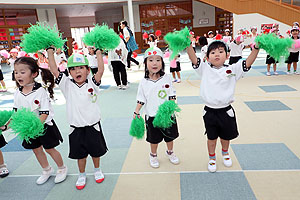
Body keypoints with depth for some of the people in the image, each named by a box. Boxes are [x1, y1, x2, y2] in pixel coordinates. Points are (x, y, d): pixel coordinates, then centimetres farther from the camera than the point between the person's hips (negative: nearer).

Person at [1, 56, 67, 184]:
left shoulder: (40, 91, -21)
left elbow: (44, 113, -22)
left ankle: (62, 168, 28)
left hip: (44, 126, -6)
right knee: (36, 149, 17)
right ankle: (47, 170, 39)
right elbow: (16, 113, 5)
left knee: (49, 149, 4)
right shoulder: (18, 93, -2)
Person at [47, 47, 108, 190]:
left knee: (95, 151, 18)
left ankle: (97, 170, 43)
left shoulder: (92, 83, -6)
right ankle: (82, 175, 38)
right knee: (80, 153, 16)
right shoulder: (67, 85, -4)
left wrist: (98, 52, -16)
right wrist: (50, 51, -8)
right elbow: (54, 71, -8)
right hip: (76, 128, 1)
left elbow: (101, 70, -17)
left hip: (93, 126, 0)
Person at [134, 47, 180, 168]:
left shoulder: (166, 78, -7)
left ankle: (170, 152, 45)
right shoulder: (144, 82, -6)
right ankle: (153, 155, 40)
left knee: (170, 136, 18)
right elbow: (141, 99, 0)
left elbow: (172, 95, -4)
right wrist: (136, 112, -6)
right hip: (151, 116, -1)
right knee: (154, 138, 15)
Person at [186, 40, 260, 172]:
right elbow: (194, 59, -14)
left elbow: (248, 63, -12)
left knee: (226, 136, 22)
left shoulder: (232, 69, -4)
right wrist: (188, 45, -28)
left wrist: (256, 48, -25)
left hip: (226, 111, 1)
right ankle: (212, 158, 40)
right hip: (209, 111, -1)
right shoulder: (205, 69, -4)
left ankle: (225, 153, 52)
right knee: (211, 137, 16)